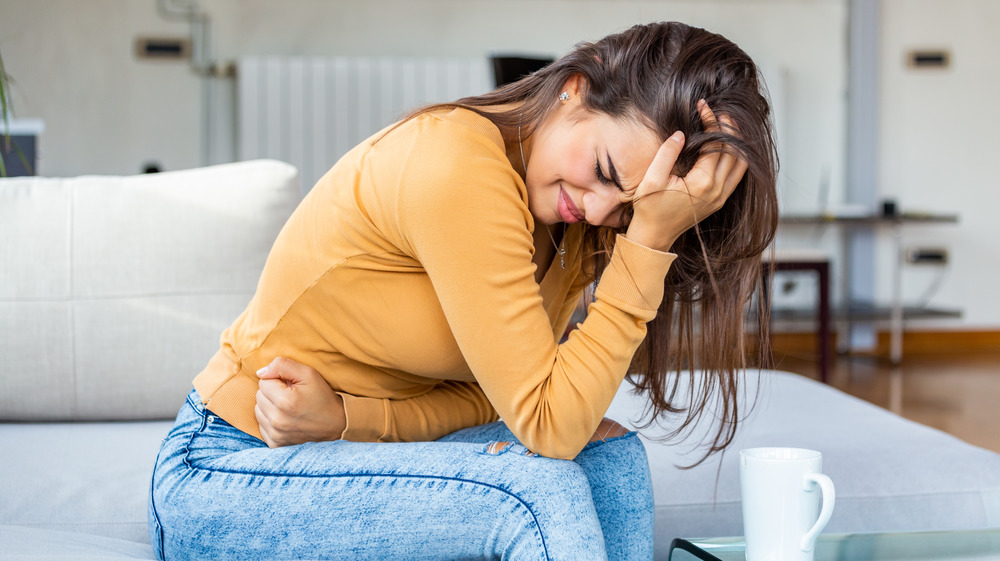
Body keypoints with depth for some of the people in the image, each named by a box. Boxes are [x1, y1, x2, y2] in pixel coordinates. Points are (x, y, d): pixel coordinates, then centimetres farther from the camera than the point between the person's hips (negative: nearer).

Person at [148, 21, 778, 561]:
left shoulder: (579, 226, -2)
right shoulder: (458, 169, -28)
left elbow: (490, 394, -3)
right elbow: (547, 424, -27)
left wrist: (347, 415, -20)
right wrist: (650, 242, -31)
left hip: (345, 450, 7)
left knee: (610, 453, -12)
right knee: (536, 491, -26)